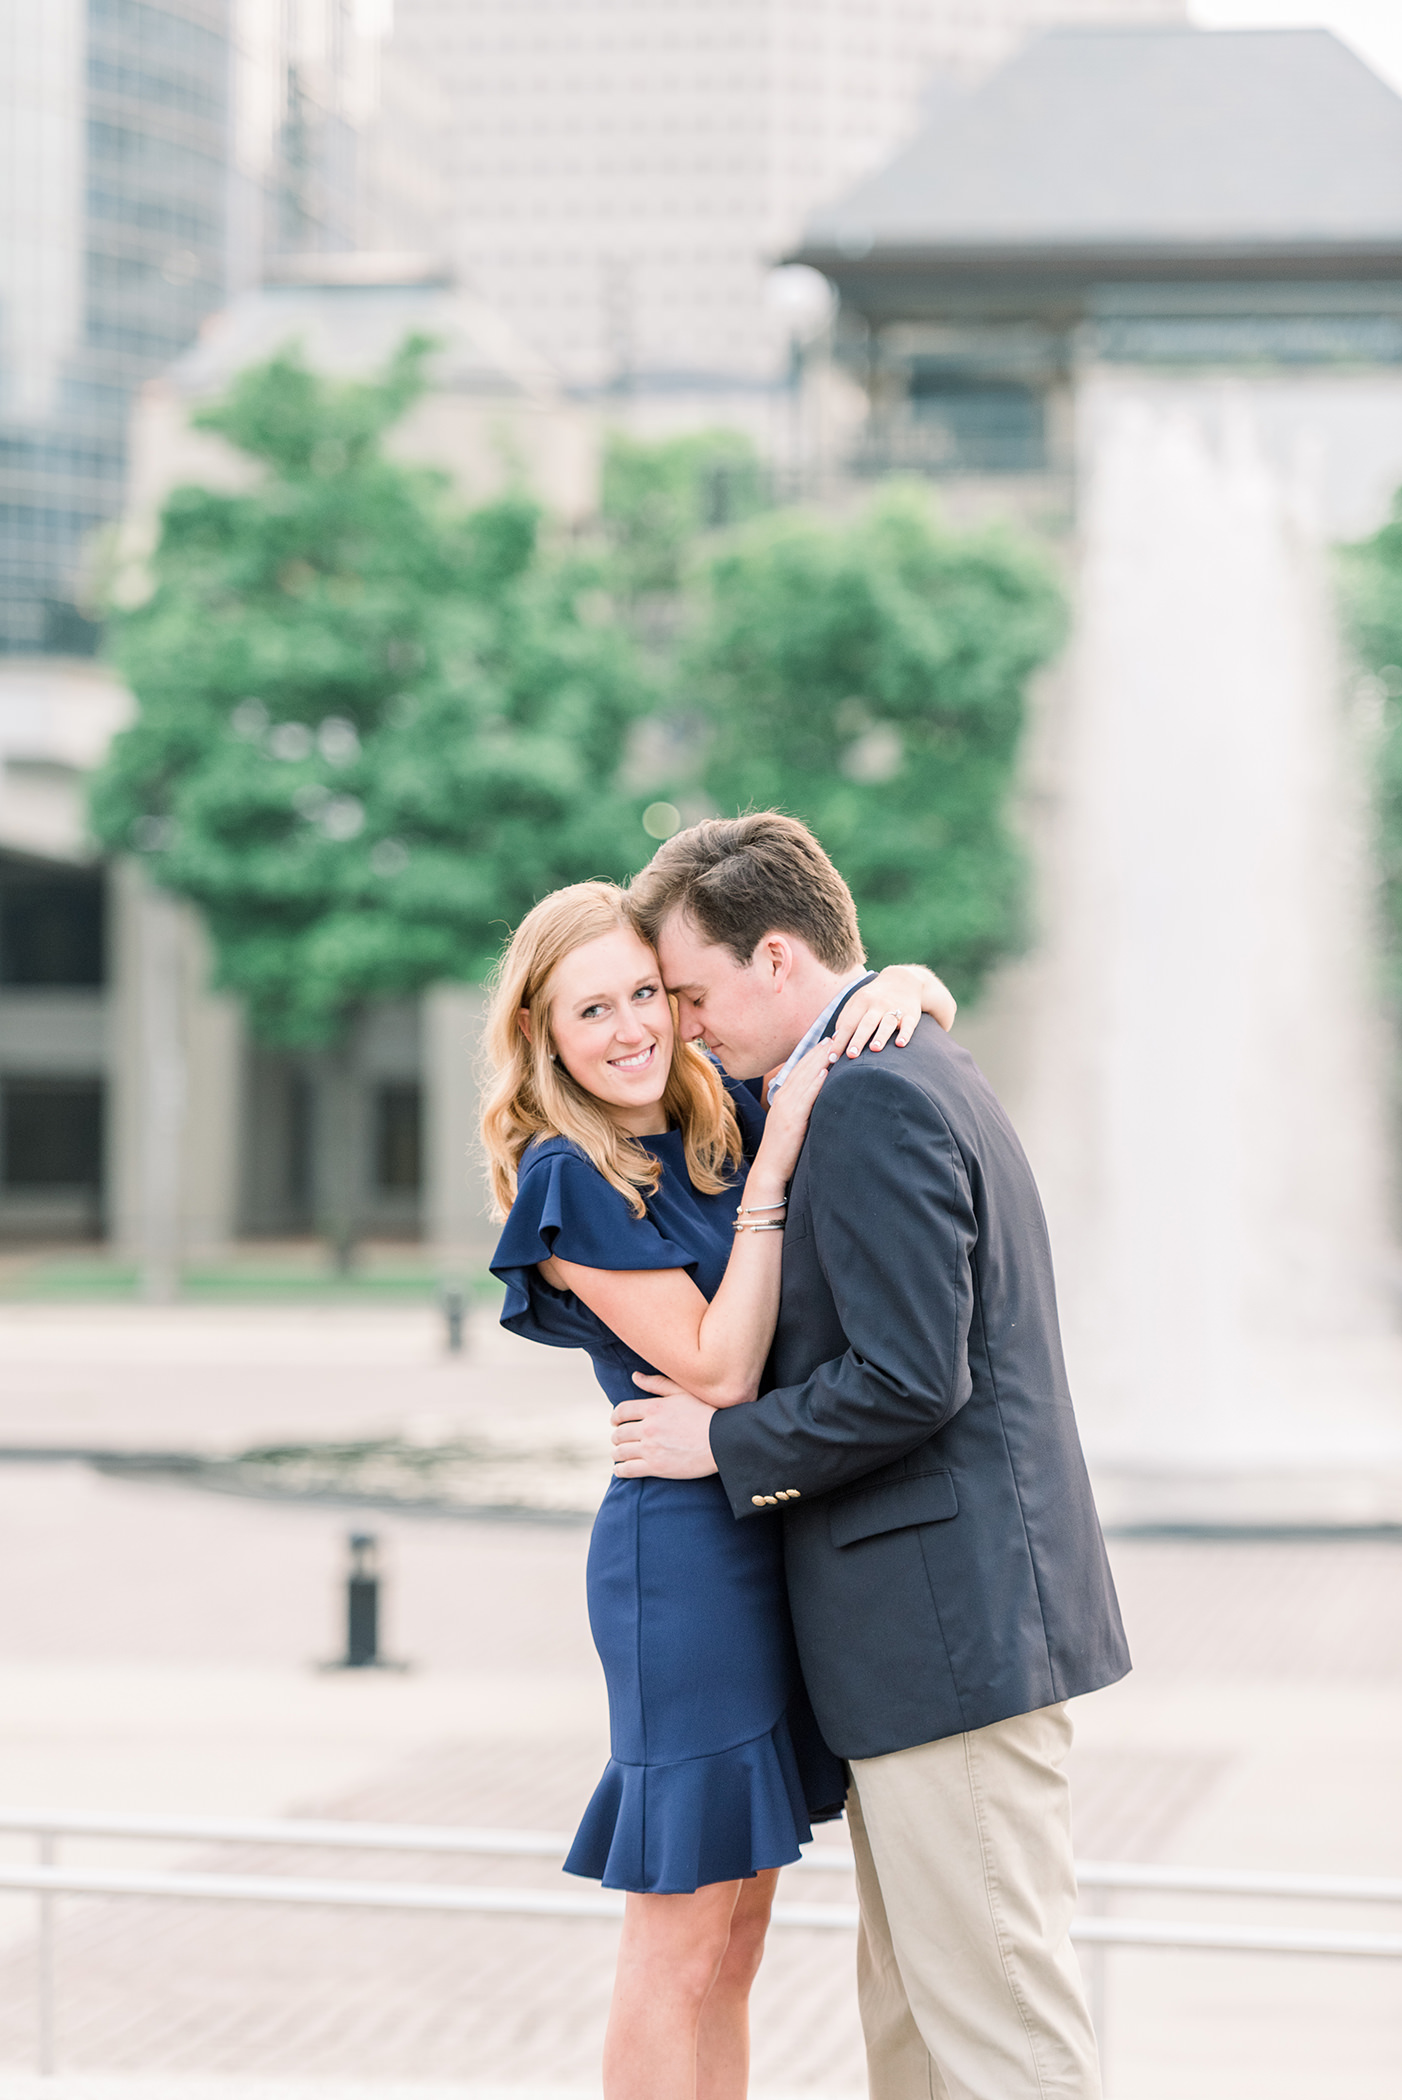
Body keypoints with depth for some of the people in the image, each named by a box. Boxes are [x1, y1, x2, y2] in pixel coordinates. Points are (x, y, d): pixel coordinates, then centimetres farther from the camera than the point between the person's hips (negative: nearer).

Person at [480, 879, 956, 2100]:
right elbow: (717, 1370, -17)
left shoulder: (722, 1116, 8)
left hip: (781, 1539, 7)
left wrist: (905, 987, -7)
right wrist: (773, 1171, -19)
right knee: (681, 1945, -2)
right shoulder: (571, 1184, -11)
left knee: (736, 1937, 13)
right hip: (684, 1550, -7)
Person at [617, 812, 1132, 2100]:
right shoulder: (915, 1068, 16)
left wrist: (724, 1441, -10)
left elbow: (908, 1381, -23)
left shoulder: (869, 1100, -17)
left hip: (951, 1620, -11)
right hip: (949, 1614, 11)